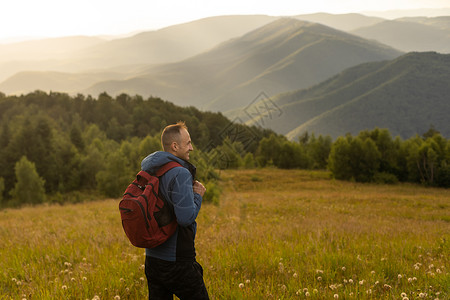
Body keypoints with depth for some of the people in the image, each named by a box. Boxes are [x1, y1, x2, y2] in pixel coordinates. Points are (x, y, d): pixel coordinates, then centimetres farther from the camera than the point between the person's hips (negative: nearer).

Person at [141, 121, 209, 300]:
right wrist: (198, 195, -6)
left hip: (152, 258, 8)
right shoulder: (180, 174, -17)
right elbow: (186, 217, -25)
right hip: (177, 261, -8)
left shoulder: (149, 172, 9)